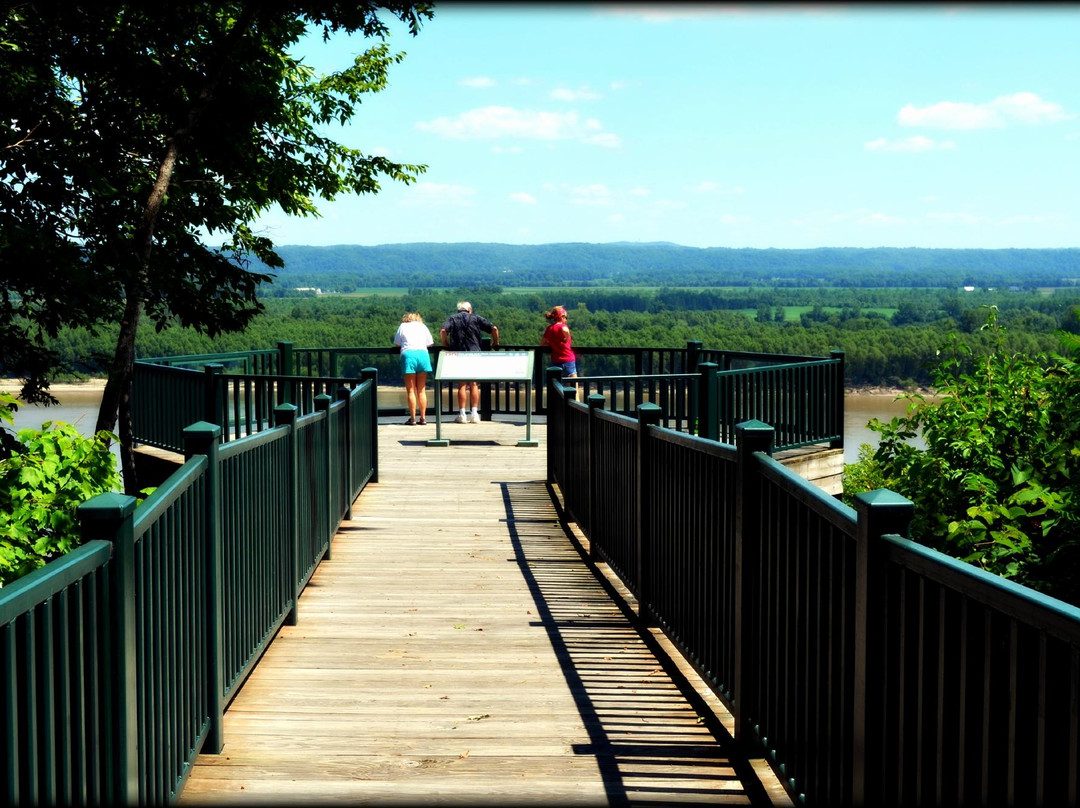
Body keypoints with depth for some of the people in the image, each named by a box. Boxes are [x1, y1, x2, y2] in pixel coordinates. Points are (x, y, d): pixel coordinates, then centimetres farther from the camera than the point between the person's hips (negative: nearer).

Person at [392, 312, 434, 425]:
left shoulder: (403, 326, 15)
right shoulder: (423, 326, 19)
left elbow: (397, 343, 16)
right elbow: (430, 343, 19)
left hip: (408, 354, -2)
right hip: (423, 354, 2)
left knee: (411, 390, 0)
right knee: (422, 390, 7)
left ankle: (413, 418, -6)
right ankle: (422, 418, 4)